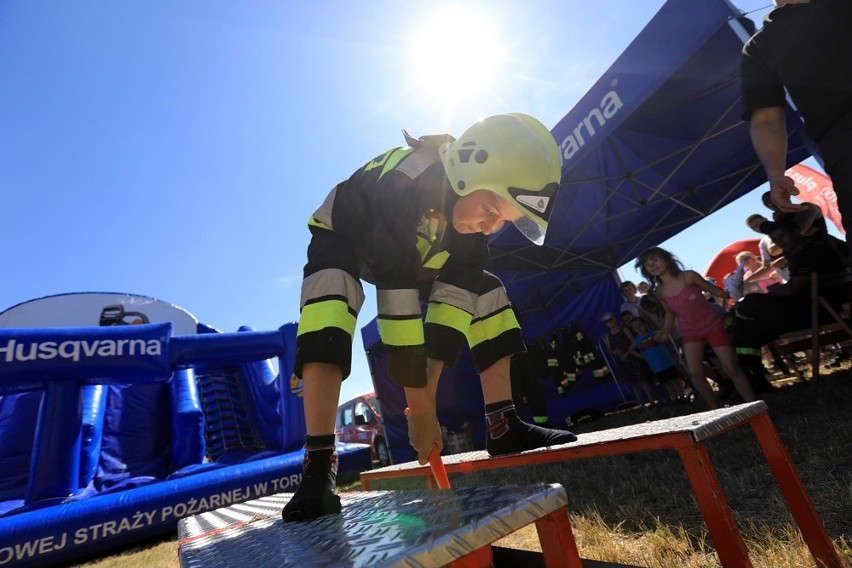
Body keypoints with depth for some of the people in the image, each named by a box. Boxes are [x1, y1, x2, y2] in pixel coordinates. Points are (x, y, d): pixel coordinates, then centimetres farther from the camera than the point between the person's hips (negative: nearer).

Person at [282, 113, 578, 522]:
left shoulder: (474, 209, -20)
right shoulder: (402, 187, -41)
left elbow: (455, 295, -22)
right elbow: (397, 299, -42)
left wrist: (427, 391, -26)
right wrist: (420, 408, -35)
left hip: (417, 256, 5)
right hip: (343, 240, -5)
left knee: (484, 291, -6)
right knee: (330, 303, -37)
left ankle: (503, 427, -3)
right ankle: (318, 467, -30)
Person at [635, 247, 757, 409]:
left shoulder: (688, 276, -16)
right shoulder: (659, 292, -5)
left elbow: (711, 289, -2)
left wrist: (725, 293, -23)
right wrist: (666, 330, -3)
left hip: (712, 325, -2)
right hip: (690, 333, 3)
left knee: (731, 369, -2)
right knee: (695, 373, -10)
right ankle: (716, 409, 6)